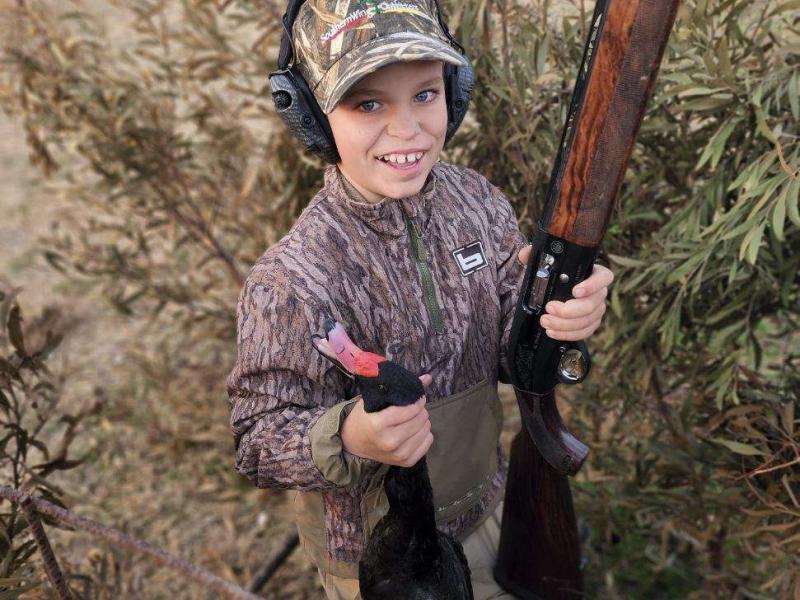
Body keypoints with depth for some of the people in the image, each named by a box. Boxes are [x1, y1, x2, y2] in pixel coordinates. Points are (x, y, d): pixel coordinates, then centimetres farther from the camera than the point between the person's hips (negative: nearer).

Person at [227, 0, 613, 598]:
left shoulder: (477, 199, -14)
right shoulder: (290, 282, -30)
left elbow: (508, 356, -6)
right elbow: (260, 442, -21)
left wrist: (554, 310, -28)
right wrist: (350, 438, -41)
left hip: (486, 503, 5)